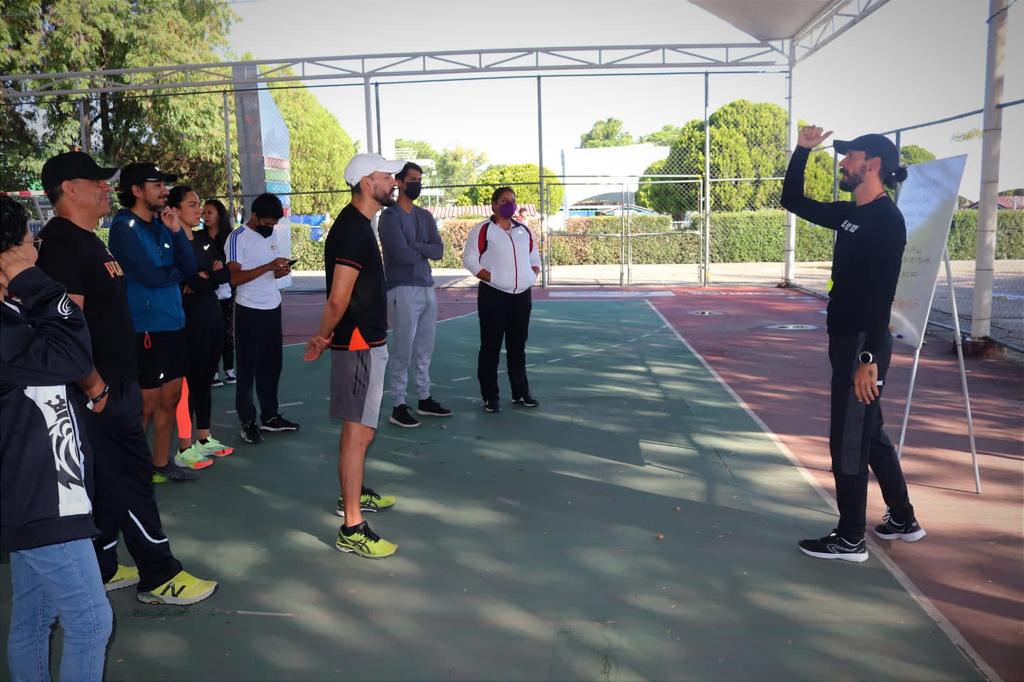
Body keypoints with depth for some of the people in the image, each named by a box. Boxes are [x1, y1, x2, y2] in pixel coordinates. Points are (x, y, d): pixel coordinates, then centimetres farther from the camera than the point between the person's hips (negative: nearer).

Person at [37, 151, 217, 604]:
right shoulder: (63, 243, -17)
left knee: (109, 480, 16)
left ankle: (102, 570, 29)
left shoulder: (85, 240, 15)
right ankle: (159, 577, 9)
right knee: (132, 476, -2)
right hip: (101, 389, -10)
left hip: (116, 383, 10)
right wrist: (95, 387, -22)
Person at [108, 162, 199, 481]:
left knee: (170, 395, 13)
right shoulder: (124, 227, -11)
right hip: (146, 328, -7)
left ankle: (161, 462, 25)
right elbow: (149, 275, -19)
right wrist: (178, 273, 0)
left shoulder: (161, 225, 10)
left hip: (173, 323, 7)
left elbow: (190, 268, 3)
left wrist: (177, 231, -8)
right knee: (147, 402, 0)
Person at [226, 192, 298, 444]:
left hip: (272, 308, 7)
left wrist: (280, 271, -2)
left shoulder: (270, 235, 13)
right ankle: (248, 422, 7)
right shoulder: (238, 238, -10)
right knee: (248, 367, 0)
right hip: (250, 311, -7)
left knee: (272, 364, 11)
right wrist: (269, 266, -25)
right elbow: (234, 277, -19)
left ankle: (270, 416, 20)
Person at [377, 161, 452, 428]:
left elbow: (439, 251, 3)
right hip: (403, 290, -7)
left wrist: (414, 246, -12)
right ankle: (398, 407, 1)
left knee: (425, 349, 13)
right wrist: (425, 251, 1)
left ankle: (424, 400, 23)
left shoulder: (425, 216, 15)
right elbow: (402, 254, -17)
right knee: (403, 350, -5)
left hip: (427, 288, 7)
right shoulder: (390, 215, -6)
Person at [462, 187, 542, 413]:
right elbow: (470, 259, -9)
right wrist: (492, 279, -15)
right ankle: (490, 397, 8)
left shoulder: (524, 230, 15)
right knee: (491, 347, 0)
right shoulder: (482, 230, -3)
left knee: (518, 346, 12)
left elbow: (535, 258, 22)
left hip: (522, 295, 5)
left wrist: (532, 276, 3)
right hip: (493, 296, -5)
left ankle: (520, 393, 22)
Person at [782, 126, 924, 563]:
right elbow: (793, 201, 21)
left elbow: (881, 294, -22)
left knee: (848, 443, -1)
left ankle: (850, 540, 12)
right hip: (846, 341, 10)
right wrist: (802, 150, 11)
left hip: (863, 344, -10)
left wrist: (869, 357, -26)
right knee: (869, 435, 19)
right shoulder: (849, 214, 11)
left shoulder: (886, 219, -16)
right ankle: (904, 521, 33)